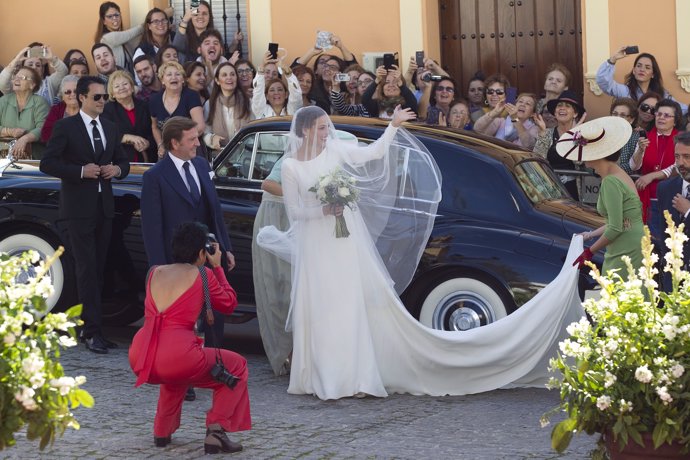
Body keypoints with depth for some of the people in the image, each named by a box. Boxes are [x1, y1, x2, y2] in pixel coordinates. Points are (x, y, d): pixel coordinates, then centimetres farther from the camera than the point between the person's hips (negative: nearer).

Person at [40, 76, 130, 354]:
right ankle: (92, 331, -11)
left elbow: (123, 161, 22)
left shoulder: (110, 128, 14)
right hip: (79, 206, -6)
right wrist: (81, 171, -18)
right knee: (87, 269, -10)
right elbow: (47, 164, -9)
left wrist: (118, 169, -2)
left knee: (98, 269, 8)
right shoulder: (66, 127, -4)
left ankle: (86, 326, 15)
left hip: (104, 206, 6)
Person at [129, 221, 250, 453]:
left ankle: (162, 431, 32)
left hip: (139, 359, 6)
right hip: (177, 355, -6)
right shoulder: (203, 274, 4)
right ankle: (216, 429, 1)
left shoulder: (154, 272, 17)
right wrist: (217, 267, 26)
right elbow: (229, 303, 19)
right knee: (237, 366, 18)